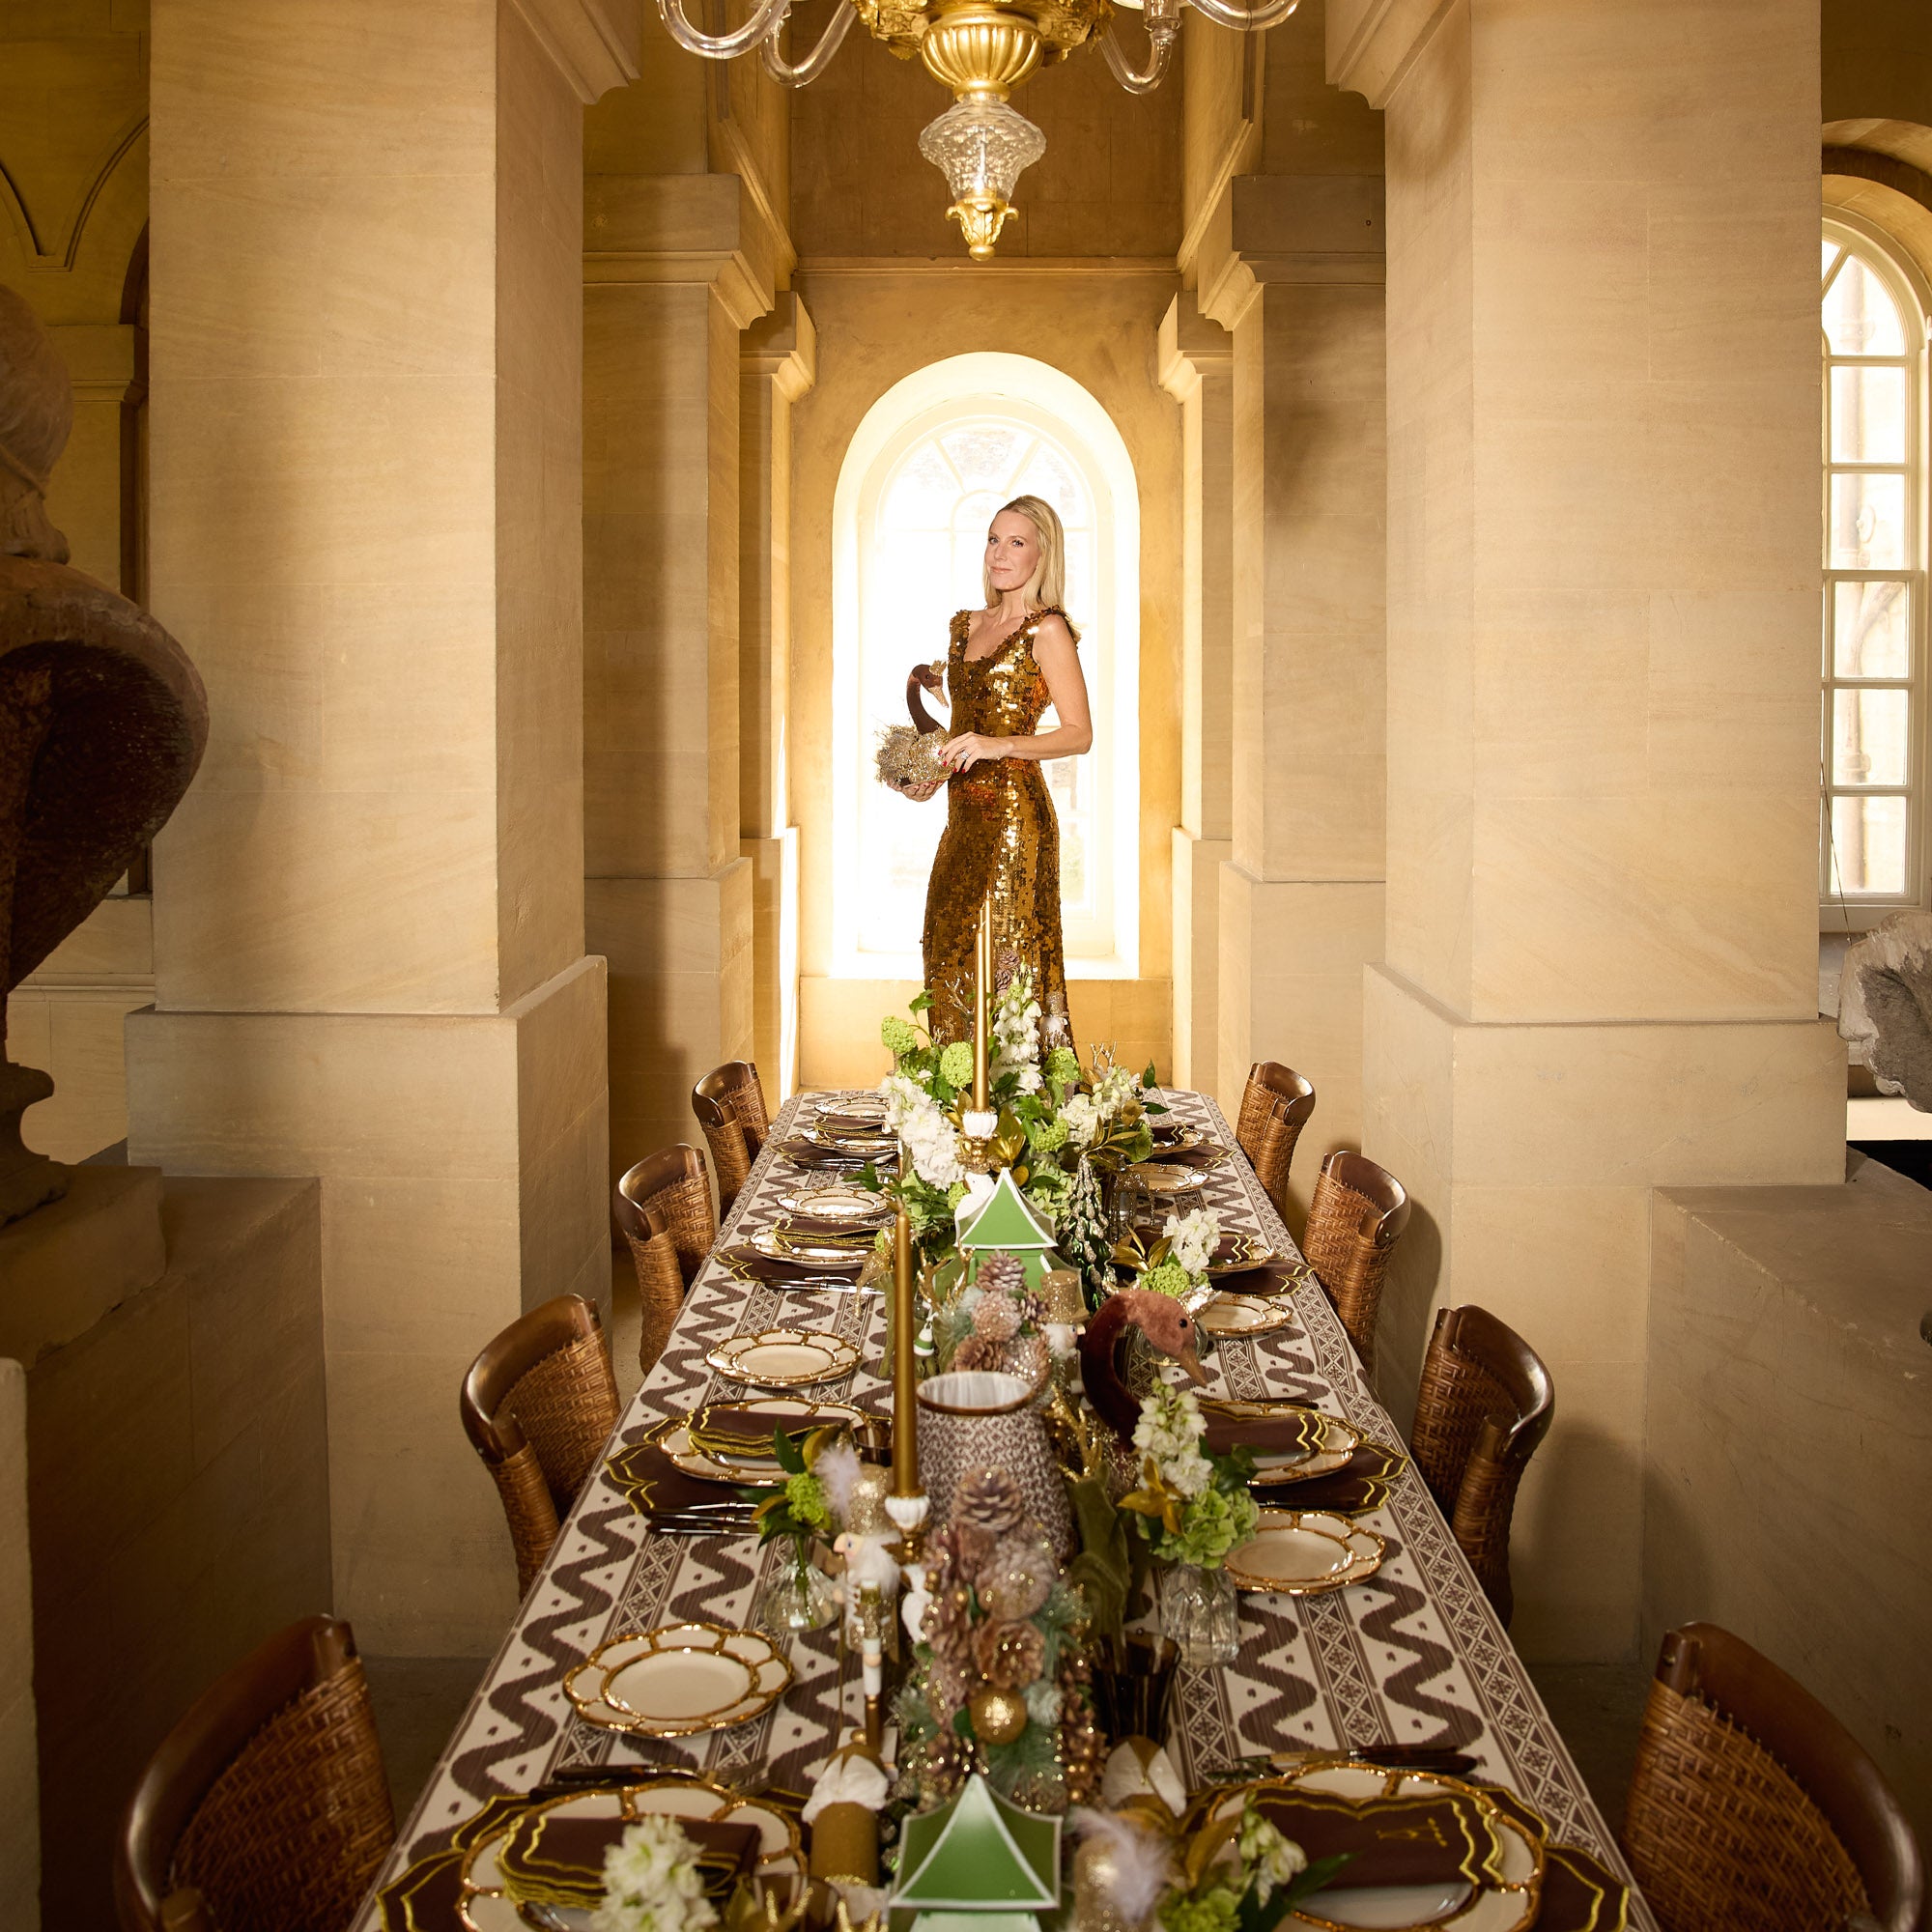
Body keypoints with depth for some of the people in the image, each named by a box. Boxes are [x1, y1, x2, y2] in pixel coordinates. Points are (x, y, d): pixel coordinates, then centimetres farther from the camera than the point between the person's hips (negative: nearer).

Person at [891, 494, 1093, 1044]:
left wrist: (998, 746, -23)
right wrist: (932, 776, 8)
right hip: (964, 815, 8)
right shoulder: (967, 625, 15)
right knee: (952, 956, 9)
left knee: (1005, 962, -7)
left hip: (1014, 812, -8)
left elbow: (1080, 734, -12)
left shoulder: (1047, 630, -7)